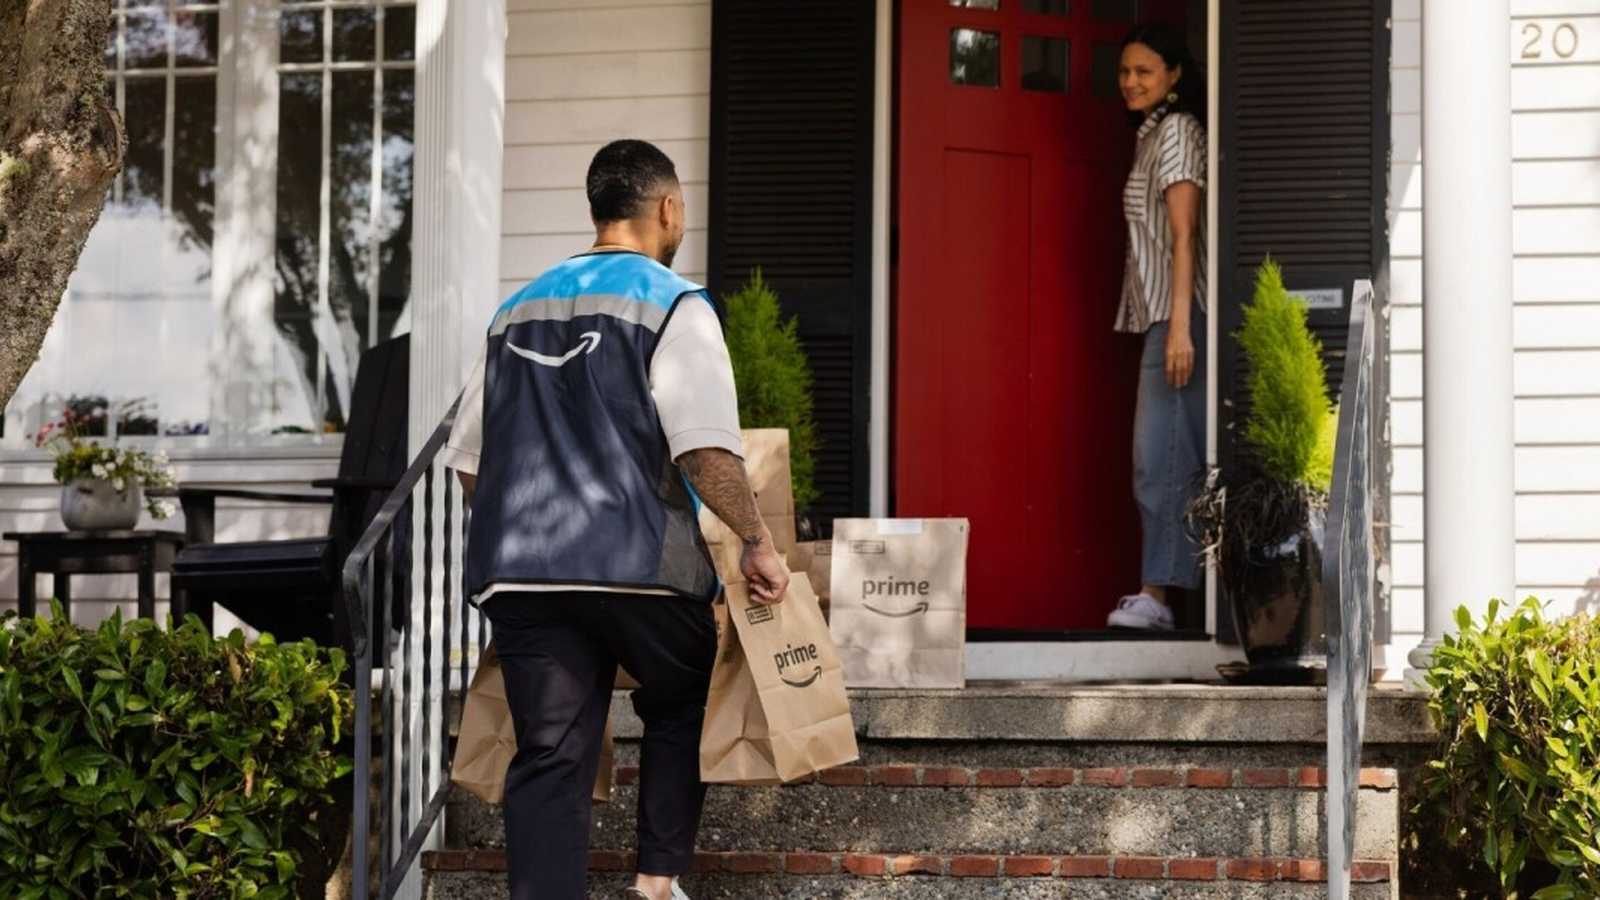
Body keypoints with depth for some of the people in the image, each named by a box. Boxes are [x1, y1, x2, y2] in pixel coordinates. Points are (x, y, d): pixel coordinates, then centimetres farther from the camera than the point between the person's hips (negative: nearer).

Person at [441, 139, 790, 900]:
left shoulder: (517, 311, 16)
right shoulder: (672, 306, -3)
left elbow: (468, 457, 18)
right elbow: (705, 448, -15)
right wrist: (756, 542, -6)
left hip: (520, 570, 4)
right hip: (638, 565, -4)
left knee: (549, 756, 2)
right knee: (681, 706, 20)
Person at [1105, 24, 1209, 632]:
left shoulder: (1177, 131, -7)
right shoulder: (1154, 134, 21)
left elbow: (1184, 234, -15)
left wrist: (1180, 325, -21)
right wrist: (1171, 326, 16)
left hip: (1178, 317, -10)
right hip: (1160, 317, 10)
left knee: (1161, 456, -12)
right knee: (1181, 457, 7)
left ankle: (1157, 594, -13)